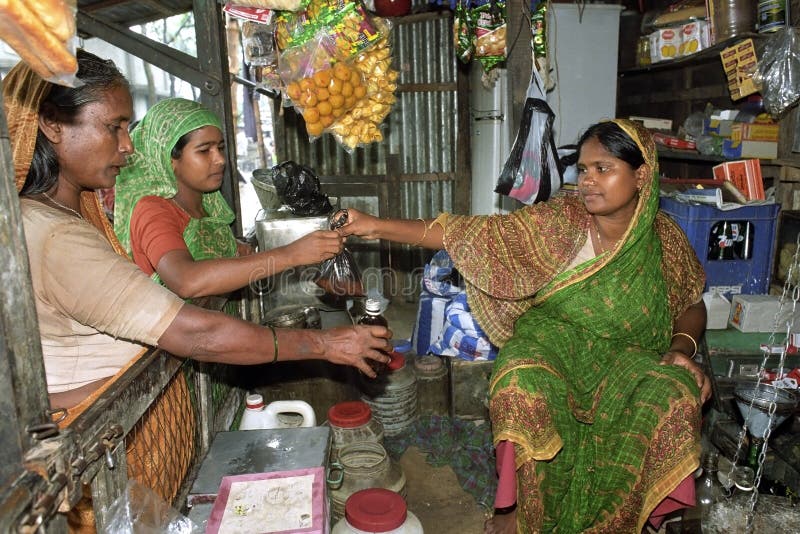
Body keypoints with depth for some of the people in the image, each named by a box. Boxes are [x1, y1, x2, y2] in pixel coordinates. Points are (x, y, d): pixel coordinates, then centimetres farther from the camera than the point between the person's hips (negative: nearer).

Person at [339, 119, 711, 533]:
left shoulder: (665, 239, -2)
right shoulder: (558, 222, -10)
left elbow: (692, 307, 13)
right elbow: (475, 234, -16)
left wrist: (682, 348, -10)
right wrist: (378, 227, -24)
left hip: (628, 356, 2)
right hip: (551, 344, -2)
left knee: (676, 399, -27)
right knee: (521, 385, -34)